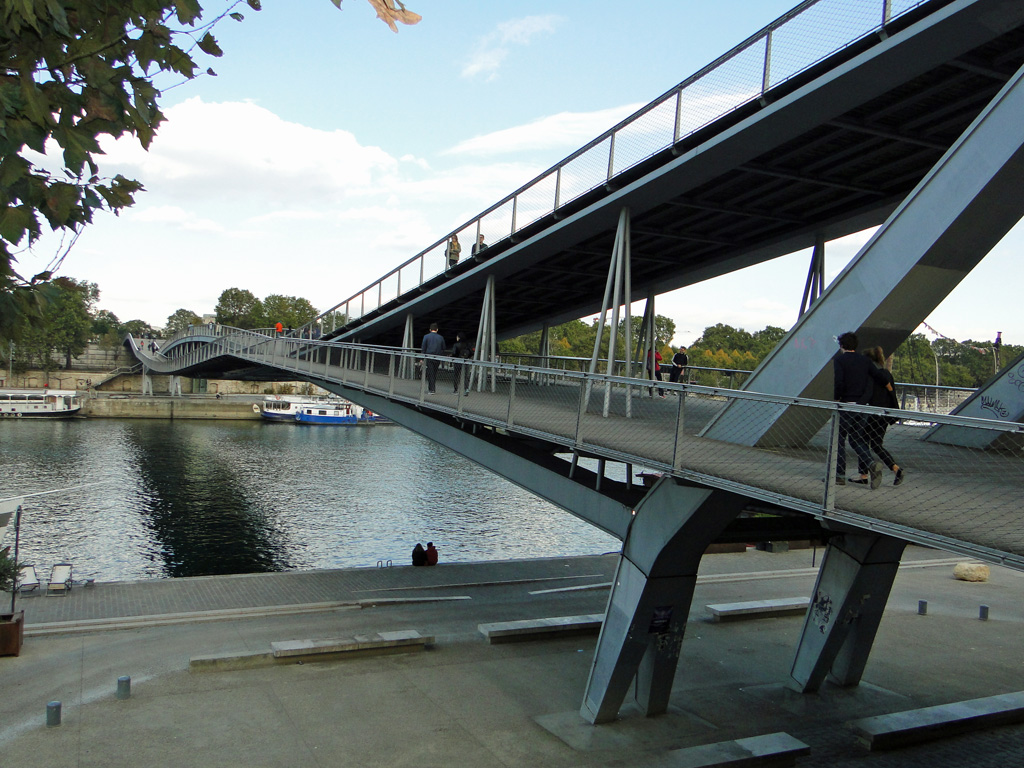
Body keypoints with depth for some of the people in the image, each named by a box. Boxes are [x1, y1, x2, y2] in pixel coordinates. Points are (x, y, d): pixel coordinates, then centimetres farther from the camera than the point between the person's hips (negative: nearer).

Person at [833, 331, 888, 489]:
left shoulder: (839, 360, -8)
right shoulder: (864, 361, 9)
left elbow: (839, 383, -19)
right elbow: (880, 378, 5)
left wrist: (835, 399, -5)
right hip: (860, 405, 6)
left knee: (839, 440, 3)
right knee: (857, 439, 14)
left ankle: (839, 475, 4)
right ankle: (871, 464, -6)